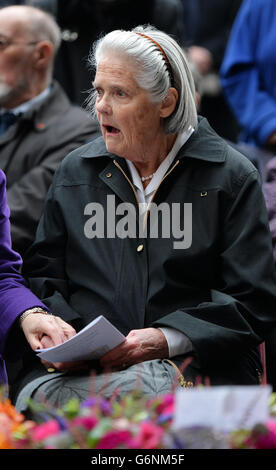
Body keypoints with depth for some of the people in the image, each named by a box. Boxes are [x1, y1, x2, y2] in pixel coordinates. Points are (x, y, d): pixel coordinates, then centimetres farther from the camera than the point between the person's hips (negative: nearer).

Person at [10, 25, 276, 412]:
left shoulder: (231, 177, 5)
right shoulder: (74, 173, 17)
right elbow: (41, 276, 20)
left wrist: (165, 339, -14)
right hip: (79, 365, 2)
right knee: (35, 399, -31)